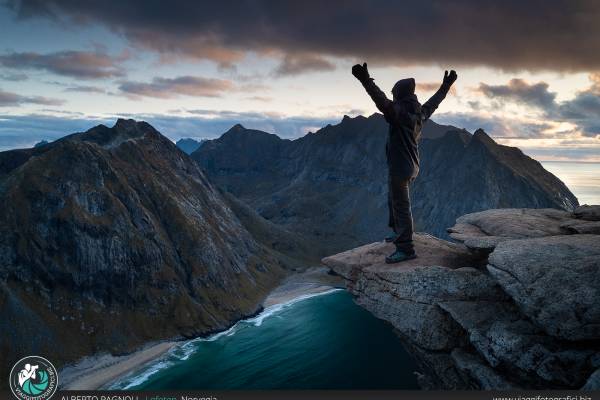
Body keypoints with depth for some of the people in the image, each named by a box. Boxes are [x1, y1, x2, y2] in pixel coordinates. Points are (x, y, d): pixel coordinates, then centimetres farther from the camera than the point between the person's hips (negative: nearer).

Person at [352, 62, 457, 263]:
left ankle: (406, 249, -2)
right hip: (412, 166, 9)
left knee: (401, 206, -6)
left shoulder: (401, 112, -19)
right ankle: (398, 232, 41)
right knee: (394, 200, 25)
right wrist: (446, 85, 41)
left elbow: (383, 102, -38)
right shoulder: (420, 112, 6)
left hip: (400, 167, -9)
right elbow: (434, 101, 24)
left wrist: (366, 81, -48)